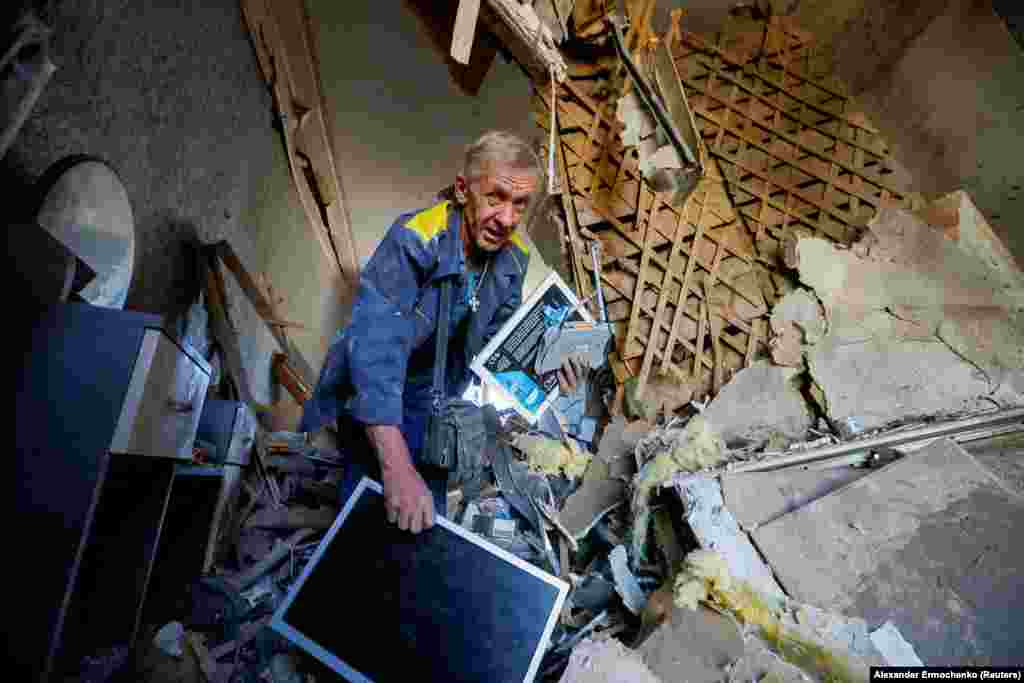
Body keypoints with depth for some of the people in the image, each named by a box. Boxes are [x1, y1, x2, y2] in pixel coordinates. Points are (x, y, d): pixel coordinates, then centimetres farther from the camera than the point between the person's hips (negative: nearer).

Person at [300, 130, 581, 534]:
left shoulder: (514, 258, -9)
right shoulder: (415, 240, -31)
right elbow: (374, 345, -40)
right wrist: (396, 466, -47)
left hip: (434, 398, 5)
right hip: (373, 397, -5)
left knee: (428, 521, 14)